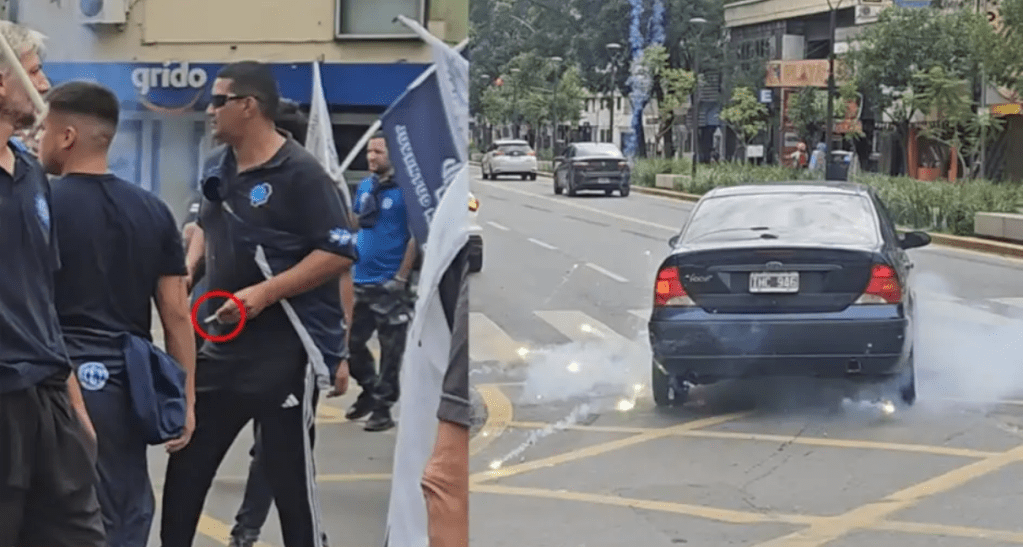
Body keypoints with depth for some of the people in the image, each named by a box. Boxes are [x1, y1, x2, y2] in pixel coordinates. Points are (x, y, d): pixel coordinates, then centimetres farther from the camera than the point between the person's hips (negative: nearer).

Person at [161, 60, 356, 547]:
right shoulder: (217, 168, 10)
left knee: (289, 474, 1)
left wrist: (265, 292, -23)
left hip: (287, 350, -8)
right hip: (224, 344, 8)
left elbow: (339, 252, -19)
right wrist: (187, 269, 6)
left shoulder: (299, 173, -15)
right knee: (186, 462, 12)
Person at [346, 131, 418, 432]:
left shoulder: (405, 190, -11)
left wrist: (401, 277, -14)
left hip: (389, 285, -7)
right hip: (360, 280, 7)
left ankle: (383, 407, 10)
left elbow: (415, 236, -12)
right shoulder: (364, 186, 10)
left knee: (391, 350, 2)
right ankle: (370, 389, 32)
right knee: (350, 342, 13)